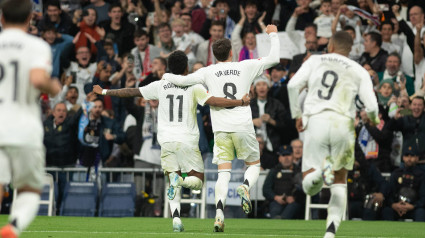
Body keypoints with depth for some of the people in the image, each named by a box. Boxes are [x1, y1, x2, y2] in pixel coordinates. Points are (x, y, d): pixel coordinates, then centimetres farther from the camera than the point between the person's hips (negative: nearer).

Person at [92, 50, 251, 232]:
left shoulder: (160, 86, 7)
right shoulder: (194, 87, -2)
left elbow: (132, 92, 13)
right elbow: (214, 101, -15)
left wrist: (105, 92, 25)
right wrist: (241, 102, -7)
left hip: (166, 141, 3)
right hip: (187, 140, -3)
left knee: (173, 180, 9)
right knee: (197, 181, 7)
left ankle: (176, 217, -13)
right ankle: (179, 181, -29)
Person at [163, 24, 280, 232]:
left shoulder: (208, 72, 5)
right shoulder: (246, 67, 5)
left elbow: (182, 80, -2)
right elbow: (274, 58, 11)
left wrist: (166, 76, 20)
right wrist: (273, 35, 26)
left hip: (221, 129, 1)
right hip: (243, 126, -1)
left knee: (224, 172, -1)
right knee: (253, 164, 17)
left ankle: (219, 212, -20)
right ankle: (246, 187, -18)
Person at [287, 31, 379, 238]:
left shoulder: (315, 61, 13)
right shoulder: (359, 71, 12)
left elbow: (293, 85, -1)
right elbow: (371, 106, 1)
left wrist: (297, 115, 11)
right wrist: (373, 118, 25)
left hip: (315, 121, -1)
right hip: (343, 123, 1)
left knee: (309, 186, 4)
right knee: (340, 181, 18)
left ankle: (319, 172, -33)